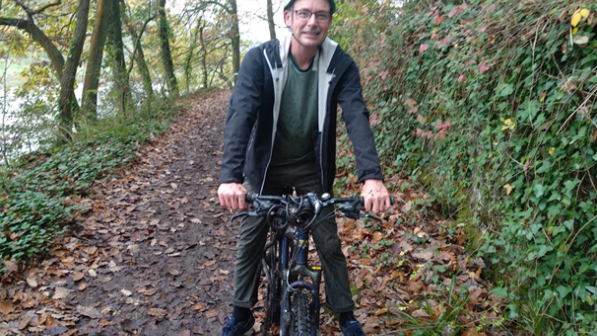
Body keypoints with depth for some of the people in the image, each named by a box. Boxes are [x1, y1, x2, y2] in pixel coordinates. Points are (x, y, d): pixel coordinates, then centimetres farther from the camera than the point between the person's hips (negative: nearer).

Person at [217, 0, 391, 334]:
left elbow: (357, 118, -27)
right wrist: (230, 176, -43)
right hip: (265, 166, 0)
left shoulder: (341, 65, -16)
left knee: (330, 243, 5)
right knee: (250, 242, 8)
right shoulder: (260, 59, -20)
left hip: (312, 168, 1)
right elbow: (240, 114, -30)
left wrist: (372, 176, -42)